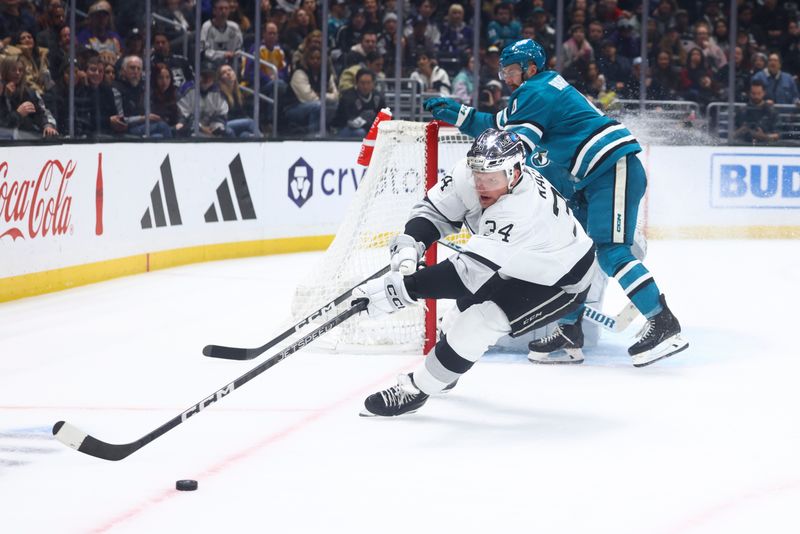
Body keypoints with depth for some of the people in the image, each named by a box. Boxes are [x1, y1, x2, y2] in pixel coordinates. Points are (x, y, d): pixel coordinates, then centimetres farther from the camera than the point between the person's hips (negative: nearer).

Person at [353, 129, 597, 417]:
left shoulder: (521, 211, -43)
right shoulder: (470, 174, -21)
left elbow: (468, 271, -46)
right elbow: (434, 209, -10)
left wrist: (401, 288, -50)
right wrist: (409, 243, -32)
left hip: (560, 282, -8)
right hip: (516, 263, 8)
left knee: (480, 320, -21)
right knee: (465, 306, 18)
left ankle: (415, 390, -7)